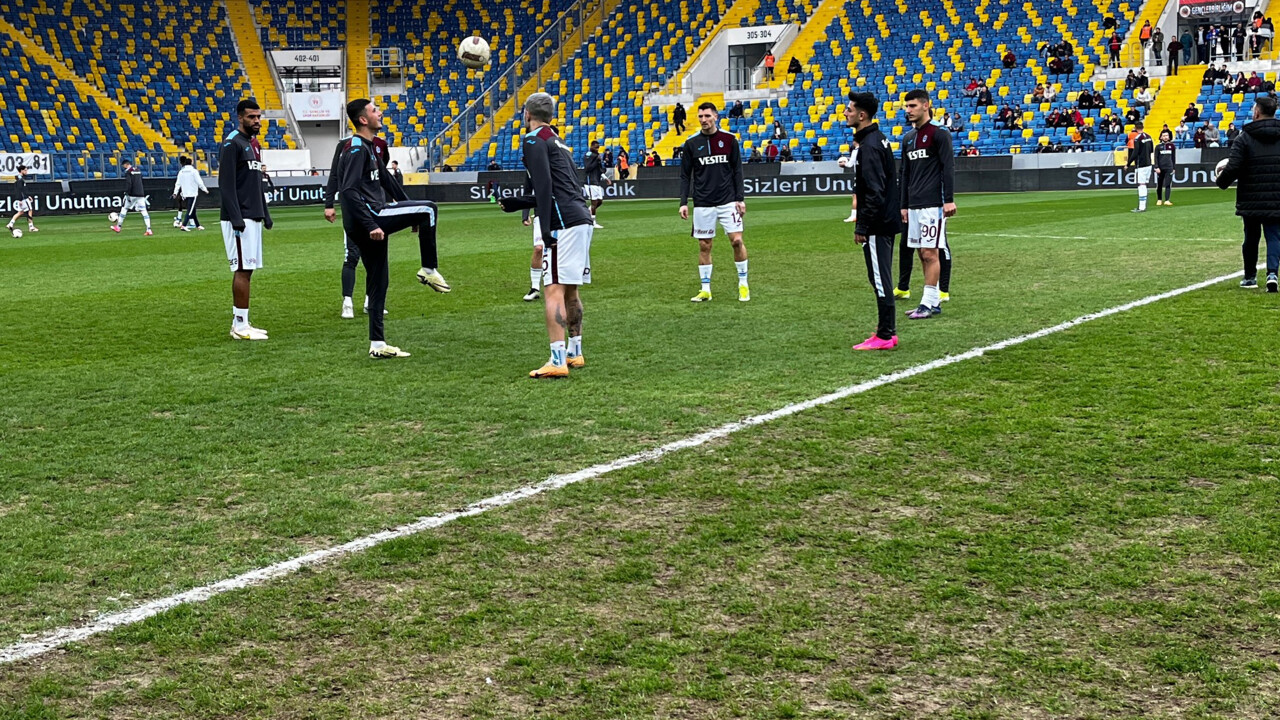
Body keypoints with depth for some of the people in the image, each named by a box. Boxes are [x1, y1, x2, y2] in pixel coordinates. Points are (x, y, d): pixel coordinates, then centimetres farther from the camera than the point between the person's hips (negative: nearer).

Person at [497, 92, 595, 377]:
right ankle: (575, 353, 25)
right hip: (582, 218, 9)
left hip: (564, 223, -9)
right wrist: (518, 203, 39)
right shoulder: (557, 142, 25)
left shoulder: (534, 140, -3)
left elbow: (544, 186, -15)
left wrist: (546, 230, -18)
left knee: (555, 290, -12)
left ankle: (558, 361, -18)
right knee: (570, 290, 17)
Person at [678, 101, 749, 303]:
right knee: (704, 246, 3)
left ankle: (743, 284, 9)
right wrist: (683, 202, -2)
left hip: (728, 201, -1)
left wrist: (740, 198, -2)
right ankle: (705, 290, 12)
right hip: (702, 204, 1)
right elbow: (685, 175, 6)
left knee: (737, 240, -6)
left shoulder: (729, 139, 1)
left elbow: (737, 170, 4)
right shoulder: (691, 143, 2)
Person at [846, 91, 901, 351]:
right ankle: (888, 331, 21)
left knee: (879, 279, -6)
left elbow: (874, 191, -23)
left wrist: (862, 226, -19)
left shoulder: (869, 146, -18)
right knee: (882, 279, 15)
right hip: (887, 220, 10)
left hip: (877, 224, -10)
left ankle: (885, 336, -2)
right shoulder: (879, 138, 13)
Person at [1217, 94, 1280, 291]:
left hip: (1251, 200, -1)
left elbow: (1232, 168, -13)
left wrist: (1221, 180, 6)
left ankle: (1250, 277, 24)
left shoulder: (1244, 138, -7)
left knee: (1251, 237, 12)